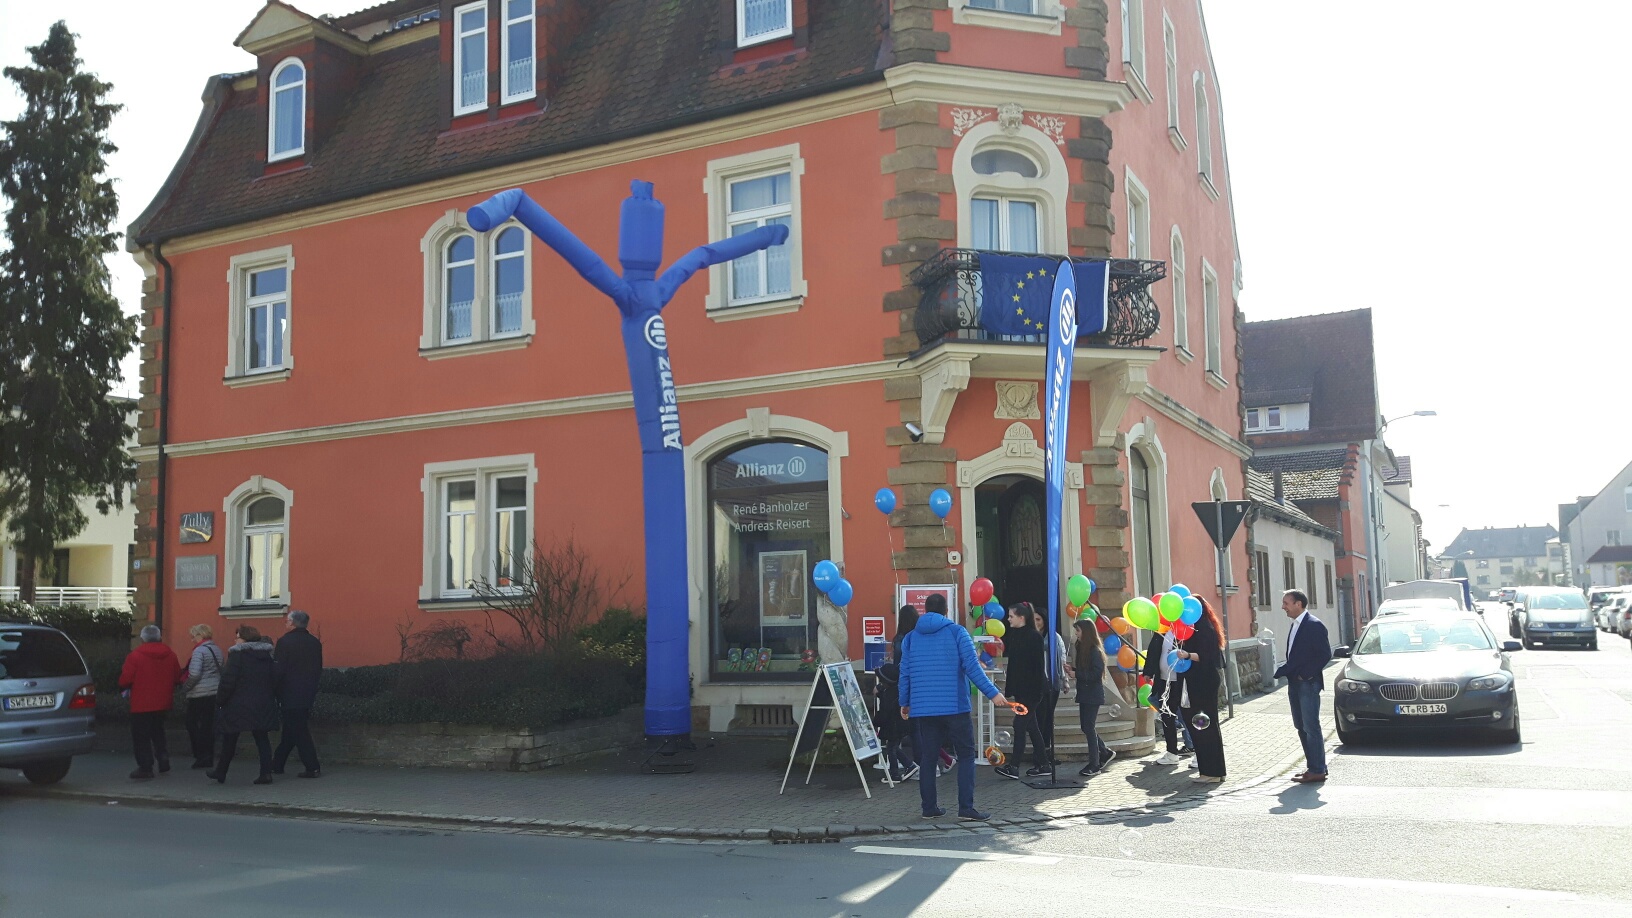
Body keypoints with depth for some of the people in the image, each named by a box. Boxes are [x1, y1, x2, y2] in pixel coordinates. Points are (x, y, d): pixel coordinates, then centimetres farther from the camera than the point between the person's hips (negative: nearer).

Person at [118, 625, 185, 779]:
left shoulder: (135, 656, -13)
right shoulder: (170, 655, 2)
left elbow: (124, 681, -13)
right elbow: (177, 678, 7)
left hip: (141, 704, -5)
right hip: (162, 703, 5)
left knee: (141, 736, 3)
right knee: (158, 732, 23)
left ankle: (145, 767, 3)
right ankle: (163, 759, 16)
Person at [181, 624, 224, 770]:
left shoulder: (199, 651, -13)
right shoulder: (217, 650, 11)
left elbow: (194, 674, -20)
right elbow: (222, 670, 17)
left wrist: (184, 688, -7)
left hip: (199, 695, -7)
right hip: (215, 692, 7)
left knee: (192, 724, 4)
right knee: (209, 725, 10)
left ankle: (201, 756, 1)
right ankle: (209, 757, 11)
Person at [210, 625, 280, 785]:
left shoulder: (237, 654, -11)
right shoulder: (267, 655, 8)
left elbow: (228, 681, -15)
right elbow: (274, 680, 10)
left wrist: (221, 699, -6)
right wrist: (272, 699, 15)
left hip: (239, 705, -5)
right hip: (263, 705, 5)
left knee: (229, 739, 9)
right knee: (261, 737, 6)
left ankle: (221, 773, 21)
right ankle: (266, 773, -1)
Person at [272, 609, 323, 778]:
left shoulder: (285, 641, -13)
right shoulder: (315, 642, 7)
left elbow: (278, 670, -15)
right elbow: (319, 669, 11)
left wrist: (275, 693, -5)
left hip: (290, 695, -7)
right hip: (308, 694, 7)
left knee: (299, 732, -2)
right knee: (289, 731, 16)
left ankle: (312, 767, -5)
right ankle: (277, 765, 25)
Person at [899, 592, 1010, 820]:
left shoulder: (911, 638, 9)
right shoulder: (957, 633, -1)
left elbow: (905, 673, 8)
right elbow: (972, 668, -9)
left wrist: (904, 703, 19)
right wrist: (993, 693, -6)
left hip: (923, 708, 3)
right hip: (955, 707, -3)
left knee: (927, 758, 9)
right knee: (966, 756, 4)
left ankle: (929, 808, 10)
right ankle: (966, 808, -3)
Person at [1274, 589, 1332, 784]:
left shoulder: (1314, 625, -12)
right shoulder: (1295, 626, 16)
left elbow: (1325, 654, -16)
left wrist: (1307, 674, -17)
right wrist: (1281, 671, 6)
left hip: (1308, 684, -9)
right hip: (1295, 683, 9)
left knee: (1311, 727, -6)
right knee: (1302, 727, 11)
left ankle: (1317, 770, -2)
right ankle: (1312, 766, 18)